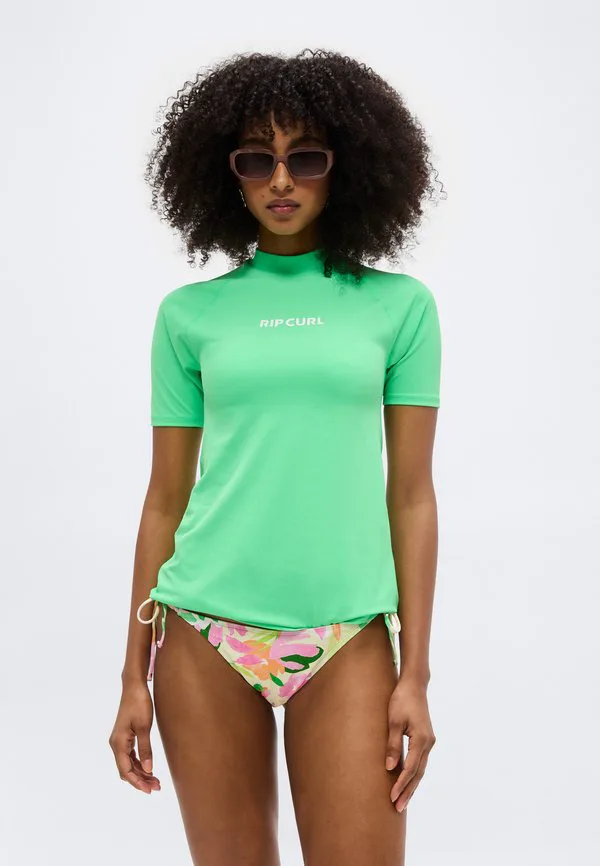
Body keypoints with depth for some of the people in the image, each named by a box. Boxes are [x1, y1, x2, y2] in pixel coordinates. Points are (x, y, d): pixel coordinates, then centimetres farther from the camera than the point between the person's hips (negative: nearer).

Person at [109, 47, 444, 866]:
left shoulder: (399, 305, 4)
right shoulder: (189, 313, 6)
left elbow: (411, 495, 3)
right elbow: (165, 499, 8)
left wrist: (415, 674, -1)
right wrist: (135, 676, 7)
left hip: (347, 635, -1)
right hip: (205, 632, 1)